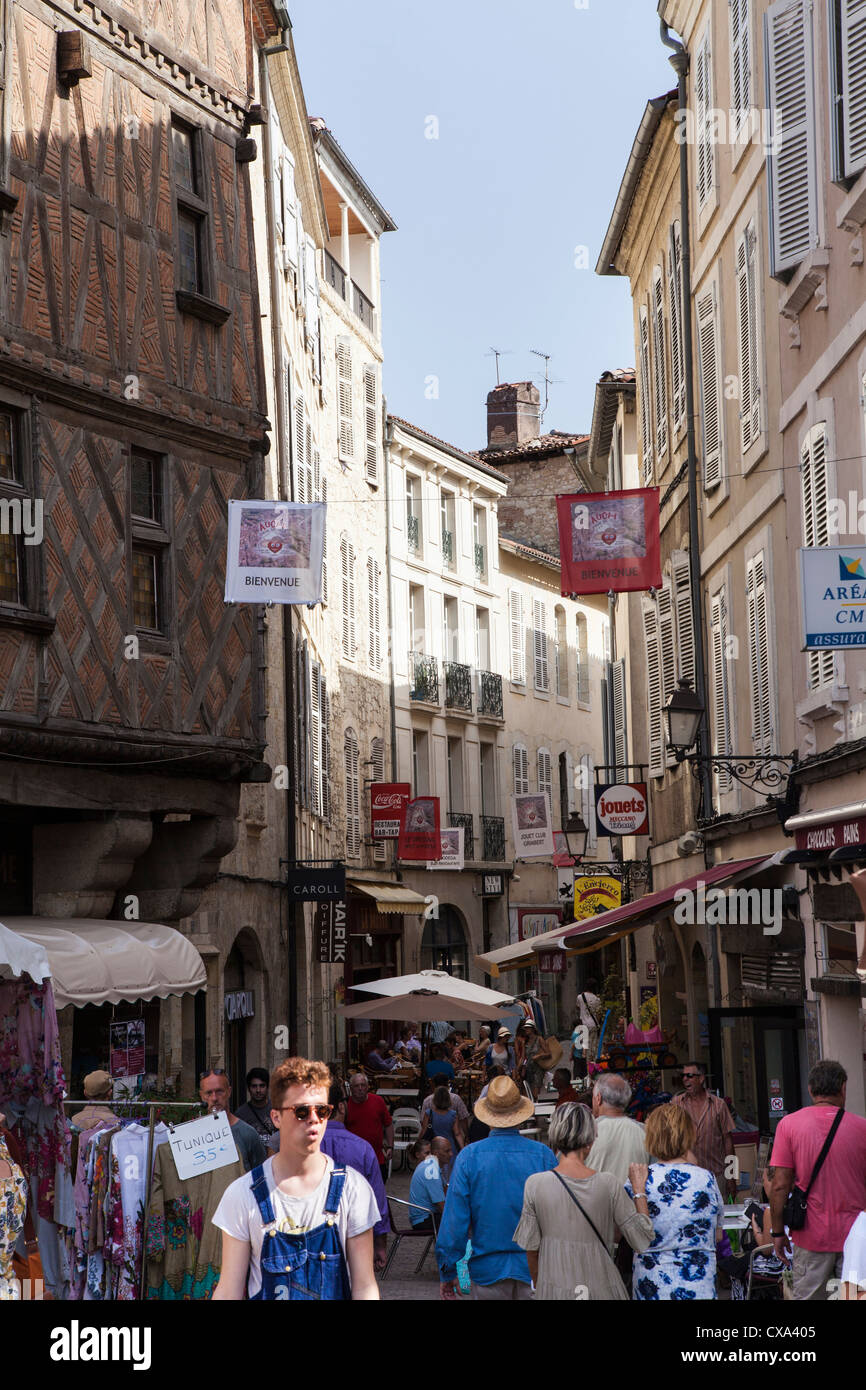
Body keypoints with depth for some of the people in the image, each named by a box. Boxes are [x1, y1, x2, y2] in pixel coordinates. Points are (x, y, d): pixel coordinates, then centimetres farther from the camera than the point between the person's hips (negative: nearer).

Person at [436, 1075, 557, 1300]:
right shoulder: (543, 1155, -4)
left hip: (487, 1271, 0)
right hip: (534, 1270, 0)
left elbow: (454, 1218, -5)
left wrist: (447, 1273, 3)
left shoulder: (468, 1157, -5)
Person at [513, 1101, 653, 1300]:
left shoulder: (535, 1184, -10)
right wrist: (640, 1190, 5)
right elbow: (642, 1240, -6)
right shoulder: (609, 1185, -11)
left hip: (553, 1290, 0)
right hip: (601, 1289, 0)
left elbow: (531, 1248, -2)